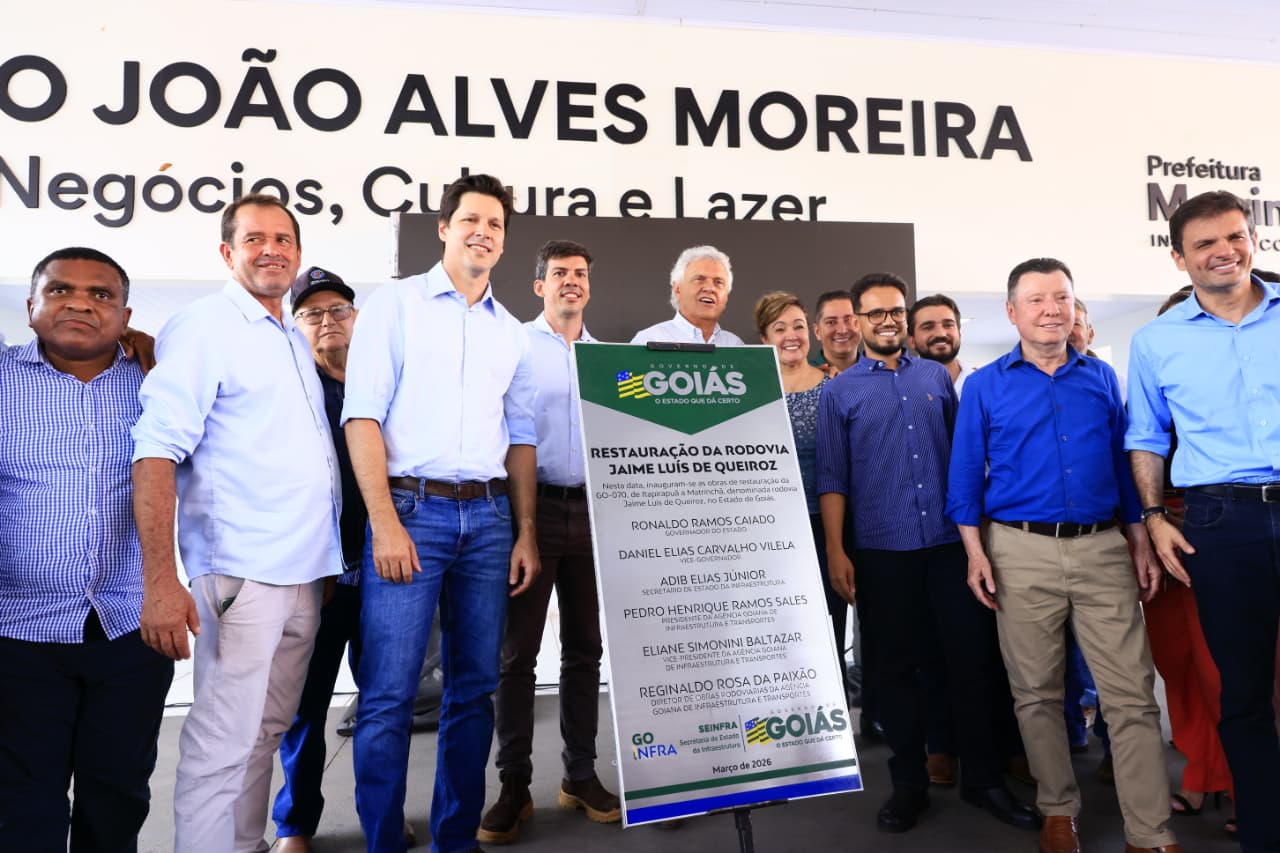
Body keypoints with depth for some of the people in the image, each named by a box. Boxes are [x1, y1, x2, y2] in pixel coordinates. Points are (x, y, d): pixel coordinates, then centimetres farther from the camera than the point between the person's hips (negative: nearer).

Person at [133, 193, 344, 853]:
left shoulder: (296, 342, 17)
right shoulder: (203, 327, -5)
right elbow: (157, 451, -13)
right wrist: (160, 580, -21)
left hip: (305, 574, 7)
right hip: (240, 573, -7)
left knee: (266, 732, 15)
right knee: (224, 744, -4)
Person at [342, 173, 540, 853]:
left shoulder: (511, 332, 16)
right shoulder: (395, 304, 3)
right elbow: (363, 416, -5)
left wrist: (525, 533, 9)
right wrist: (385, 521, -13)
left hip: (488, 518, 5)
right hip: (412, 509, -4)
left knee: (474, 688, 9)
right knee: (389, 694, -4)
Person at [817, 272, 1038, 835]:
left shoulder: (937, 377, 10)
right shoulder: (839, 392, 3)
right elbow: (832, 478, 0)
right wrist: (835, 552, -6)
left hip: (951, 541, 2)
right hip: (883, 551, -2)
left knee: (973, 660, 5)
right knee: (897, 666, 8)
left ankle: (983, 778, 21)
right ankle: (908, 783, 22)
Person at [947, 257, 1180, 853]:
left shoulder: (1101, 377, 11)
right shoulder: (984, 386, 3)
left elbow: (1124, 462, 13)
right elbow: (966, 474, 2)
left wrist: (1141, 542, 8)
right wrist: (976, 552, -6)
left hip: (1103, 548, 2)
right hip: (1022, 552, -1)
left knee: (1132, 694, 0)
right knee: (1036, 692, 8)